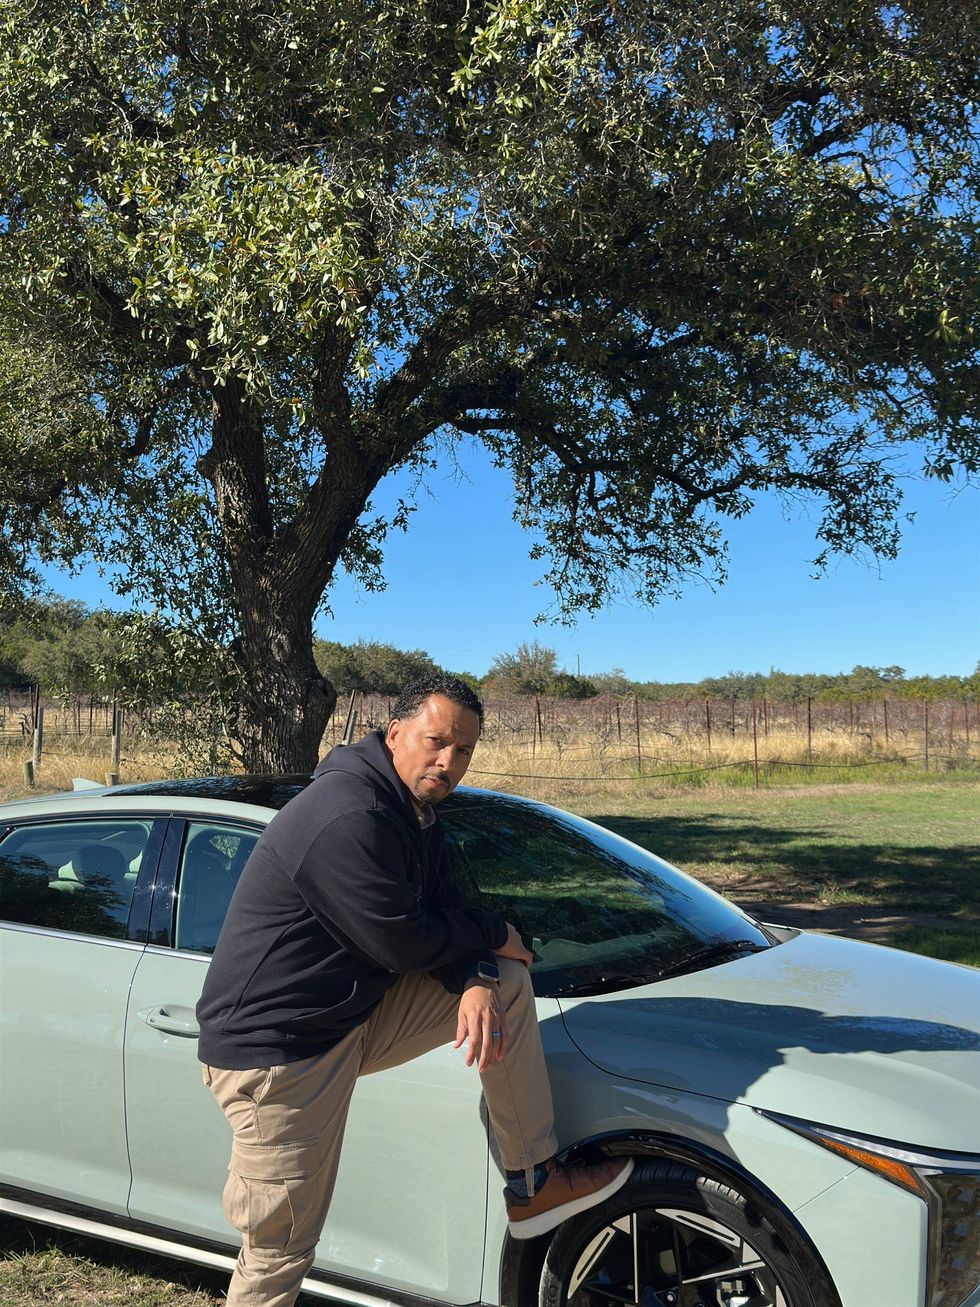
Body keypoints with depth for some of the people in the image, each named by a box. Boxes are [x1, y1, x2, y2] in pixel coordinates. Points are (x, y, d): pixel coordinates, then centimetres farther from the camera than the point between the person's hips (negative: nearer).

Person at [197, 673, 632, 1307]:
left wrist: (476, 982, -15)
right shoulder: (350, 817, -26)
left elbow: (447, 912, 6)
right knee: (280, 1254, -2)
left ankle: (534, 1185, 11)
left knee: (508, 983, 4)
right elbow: (402, 944, -24)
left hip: (359, 1011, 9)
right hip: (277, 1051, -9)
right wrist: (493, 934, -7)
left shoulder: (416, 811, 6)